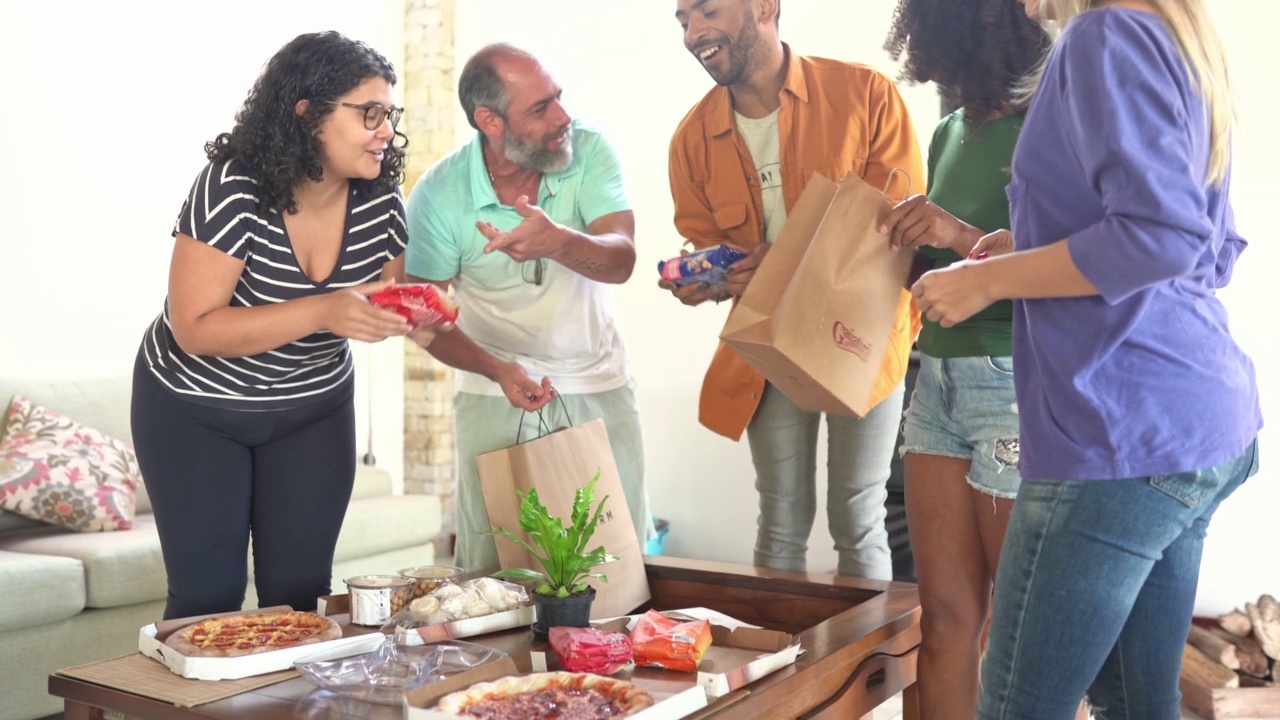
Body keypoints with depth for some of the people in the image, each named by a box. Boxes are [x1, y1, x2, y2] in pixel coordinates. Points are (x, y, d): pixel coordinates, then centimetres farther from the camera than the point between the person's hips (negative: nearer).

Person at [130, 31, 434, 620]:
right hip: (194, 407, -3)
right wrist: (324, 311, -38)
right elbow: (195, 328, -28)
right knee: (210, 594, 2)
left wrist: (411, 315, -17)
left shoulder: (381, 203, -11)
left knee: (299, 591, 5)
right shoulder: (232, 189, -25)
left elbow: (382, 305, 5)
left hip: (313, 408, 4)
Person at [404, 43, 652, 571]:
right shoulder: (438, 195, -16)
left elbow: (621, 260, -25)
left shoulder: (589, 150, -14)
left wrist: (559, 241, -46)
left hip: (600, 389, 1)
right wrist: (497, 369, -23)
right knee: (492, 569, 5)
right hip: (497, 395, -1)